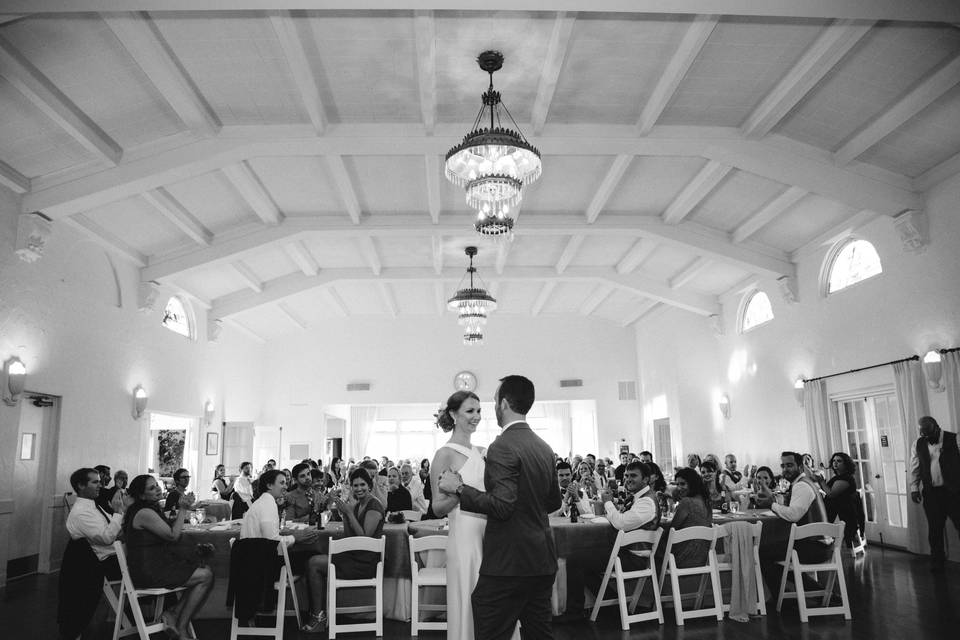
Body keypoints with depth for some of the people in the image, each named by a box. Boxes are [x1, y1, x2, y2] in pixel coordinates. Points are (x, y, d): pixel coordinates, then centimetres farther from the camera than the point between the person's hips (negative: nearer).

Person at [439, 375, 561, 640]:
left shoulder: (502, 447, -16)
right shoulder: (544, 447, 9)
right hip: (543, 561, 8)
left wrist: (459, 488, -14)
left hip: (509, 563, -8)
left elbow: (501, 506, -23)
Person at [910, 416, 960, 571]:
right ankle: (937, 560, 20)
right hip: (930, 492, 3)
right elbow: (914, 468, 11)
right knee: (934, 528, 9)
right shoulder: (918, 444, 7)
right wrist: (914, 488, 5)